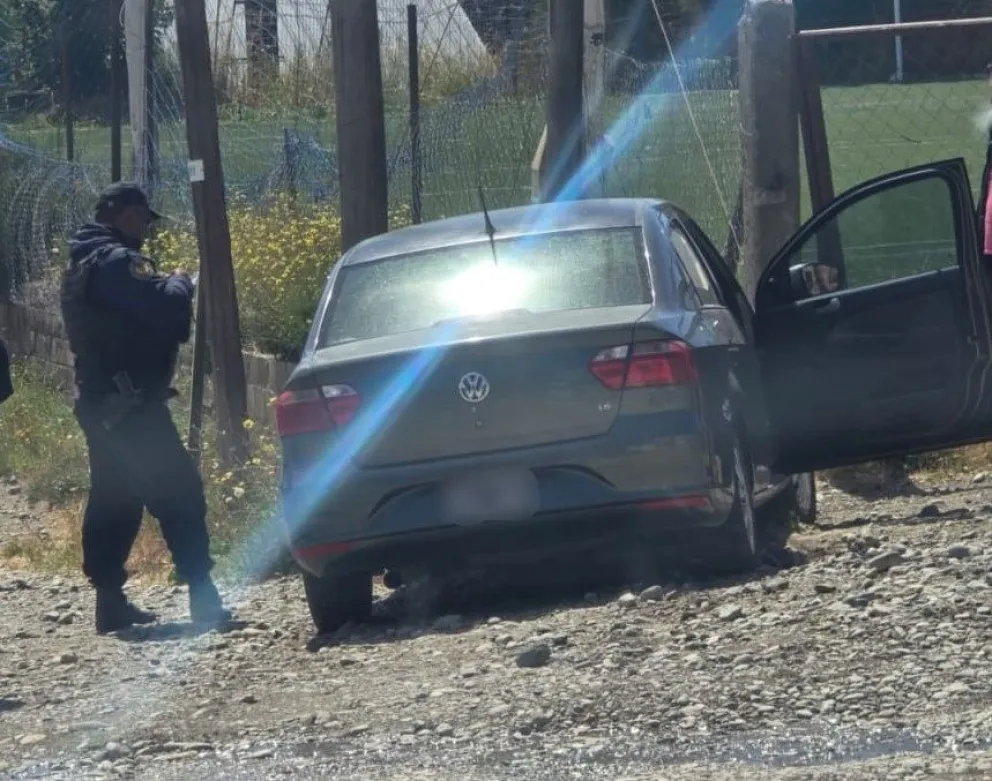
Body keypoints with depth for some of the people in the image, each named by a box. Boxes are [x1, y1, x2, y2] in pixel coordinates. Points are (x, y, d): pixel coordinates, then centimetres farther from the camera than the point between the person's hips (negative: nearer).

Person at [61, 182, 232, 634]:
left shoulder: (82, 265, 17)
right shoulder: (116, 261, -16)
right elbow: (166, 309, -23)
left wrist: (166, 290, 9)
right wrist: (180, 283, -3)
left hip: (98, 402, 10)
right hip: (130, 403, -10)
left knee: (112, 502, 12)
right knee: (179, 495, -9)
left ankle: (110, 602, 13)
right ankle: (203, 598, -13)